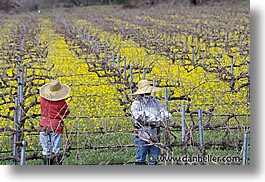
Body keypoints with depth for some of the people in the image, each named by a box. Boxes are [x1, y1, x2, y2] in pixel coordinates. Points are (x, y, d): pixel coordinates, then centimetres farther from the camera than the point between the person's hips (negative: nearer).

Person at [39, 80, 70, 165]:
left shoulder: (43, 98, -5)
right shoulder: (61, 102, -16)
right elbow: (66, 113, 0)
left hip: (44, 126, 4)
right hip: (56, 127, -4)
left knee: (45, 151, 12)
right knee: (55, 151, 1)